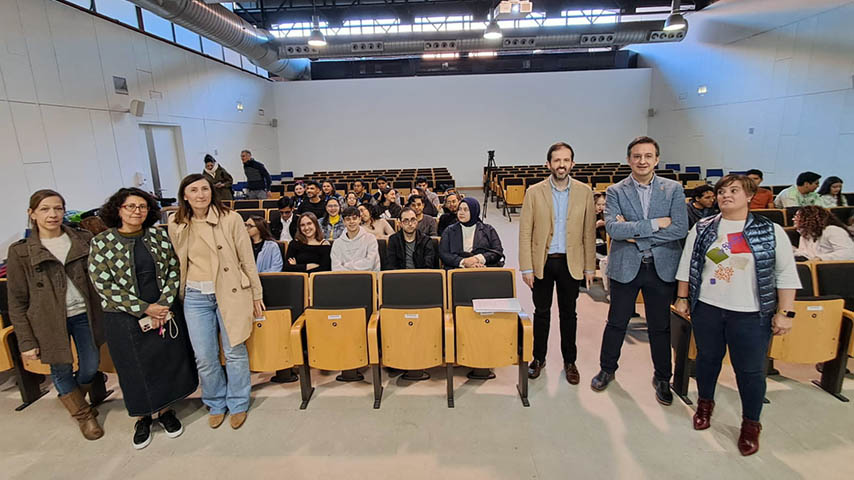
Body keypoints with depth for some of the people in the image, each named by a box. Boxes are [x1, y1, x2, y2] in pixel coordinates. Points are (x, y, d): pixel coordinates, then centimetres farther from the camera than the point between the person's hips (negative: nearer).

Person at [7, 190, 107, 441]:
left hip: (85, 315, 2)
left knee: (91, 367, 11)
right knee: (61, 370, 11)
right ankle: (83, 414, 34)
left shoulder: (84, 240, -1)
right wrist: (26, 341, -5)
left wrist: (106, 314, 1)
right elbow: (17, 302, -2)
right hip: (50, 321, -1)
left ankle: (70, 399, 45)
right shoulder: (20, 252, -5)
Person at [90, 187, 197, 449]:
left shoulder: (158, 236, 0)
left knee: (168, 362, 11)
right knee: (135, 369, 11)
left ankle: (165, 410, 34)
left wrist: (164, 304, -11)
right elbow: (103, 285, -11)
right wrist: (144, 309, -14)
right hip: (125, 319, -2)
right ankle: (142, 417, 33)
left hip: (164, 313, 2)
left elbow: (173, 271, 1)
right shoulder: (101, 242, -7)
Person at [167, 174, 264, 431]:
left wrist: (256, 295, -2)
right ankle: (216, 404, 32)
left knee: (235, 352, 7)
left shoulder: (230, 218, -8)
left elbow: (247, 259, -4)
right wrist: (182, 291, 18)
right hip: (196, 296, 3)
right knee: (204, 357, 9)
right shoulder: (176, 225, 2)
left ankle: (238, 404, 27)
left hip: (231, 293, -3)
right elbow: (178, 263, 15)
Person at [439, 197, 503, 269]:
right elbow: (443, 254, 5)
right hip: (458, 269, 0)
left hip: (484, 267, 1)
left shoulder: (488, 229, 17)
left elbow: (498, 251, 7)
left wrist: (479, 258, -11)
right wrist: (463, 262, -12)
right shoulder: (449, 231, 17)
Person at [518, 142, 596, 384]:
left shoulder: (584, 192, 0)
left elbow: (589, 232, 3)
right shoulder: (534, 192, -4)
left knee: (568, 314, 13)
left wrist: (590, 267, 2)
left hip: (571, 263, 1)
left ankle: (569, 361, 29)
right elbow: (525, 232, -5)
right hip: (542, 262, -1)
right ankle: (538, 358, 28)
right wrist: (526, 268, -9)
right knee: (541, 313, 12)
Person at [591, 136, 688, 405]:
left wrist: (634, 233, -15)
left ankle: (662, 378, 33)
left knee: (660, 326, 13)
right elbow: (612, 228, -18)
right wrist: (655, 224, -19)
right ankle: (607, 369, 34)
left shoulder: (673, 189, 0)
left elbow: (680, 229, -11)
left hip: (661, 267, 1)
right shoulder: (615, 191, -3)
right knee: (616, 322, 13)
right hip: (625, 267, -1)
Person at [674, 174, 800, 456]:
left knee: (750, 369, 7)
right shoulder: (702, 228, 3)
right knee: (707, 358, 16)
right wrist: (682, 298, 6)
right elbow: (687, 265, 8)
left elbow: (786, 275, -2)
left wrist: (785, 313, -6)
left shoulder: (770, 231, -2)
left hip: (751, 315, -2)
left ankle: (751, 424, 28)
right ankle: (705, 404, 39)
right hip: (706, 309, 2)